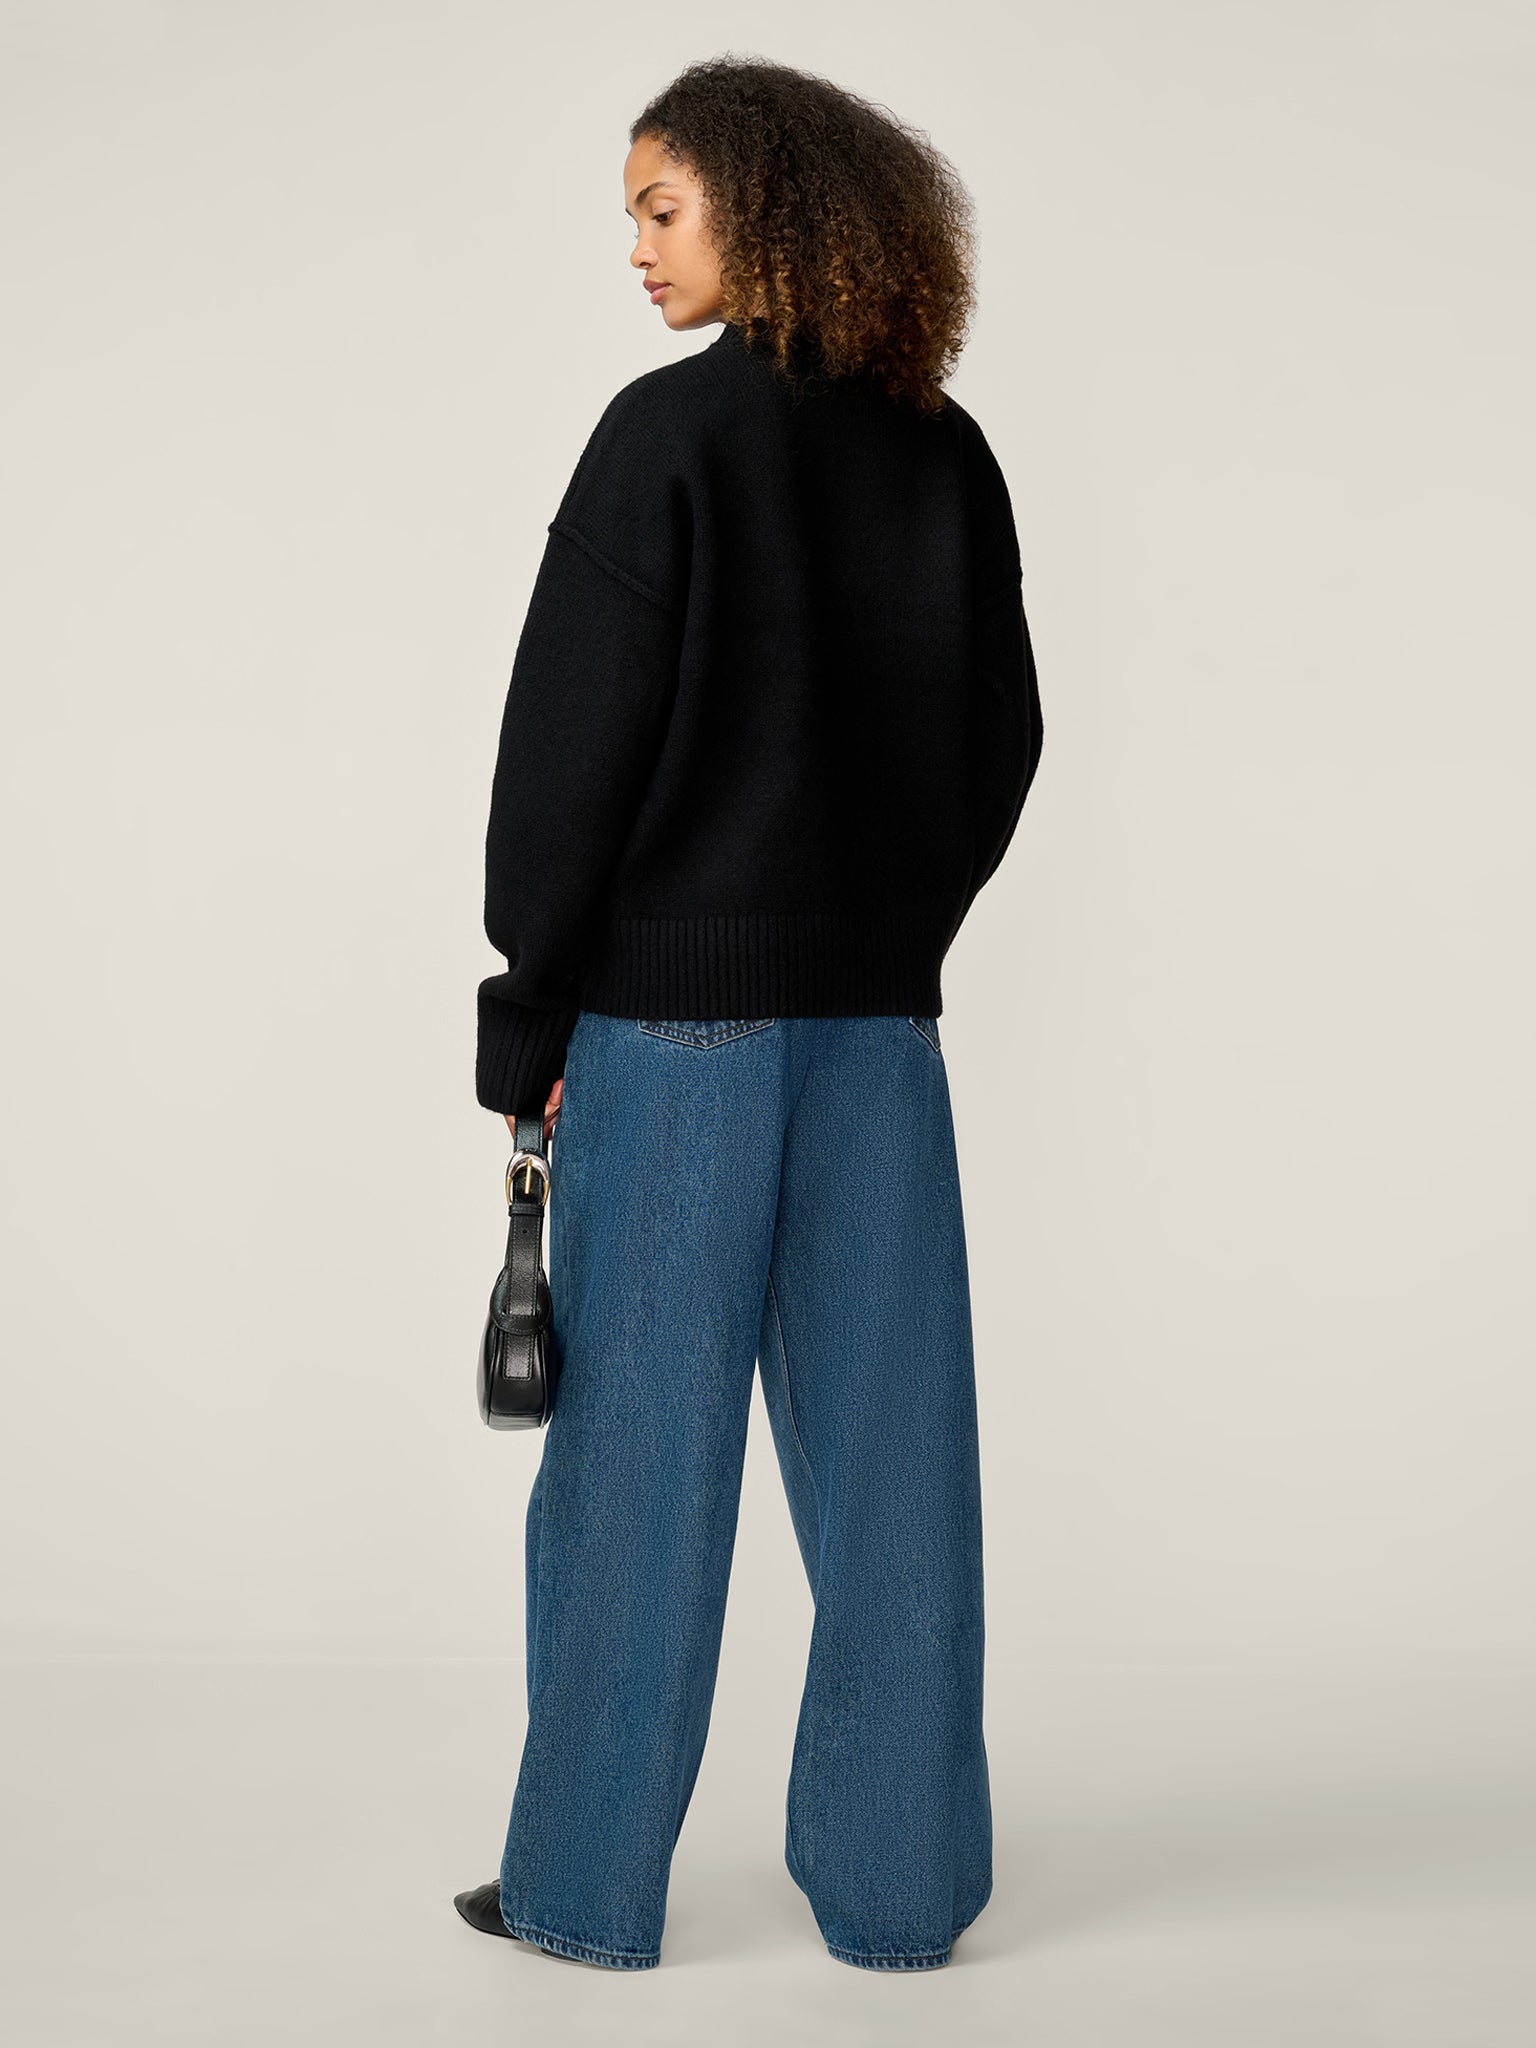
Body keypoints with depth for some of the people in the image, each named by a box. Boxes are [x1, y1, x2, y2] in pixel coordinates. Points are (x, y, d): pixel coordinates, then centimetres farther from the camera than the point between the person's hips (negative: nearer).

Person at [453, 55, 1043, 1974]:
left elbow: (575, 740, -11)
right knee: (883, 1453, 9)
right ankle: (892, 1880, 18)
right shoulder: (949, 458, 7)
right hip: (881, 1021, 5)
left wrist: (527, 1019, -4)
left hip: (675, 1008, -5)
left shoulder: (670, 432, -10)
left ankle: (588, 1881, 16)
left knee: (639, 1450, 5)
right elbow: (1001, 739, 11)